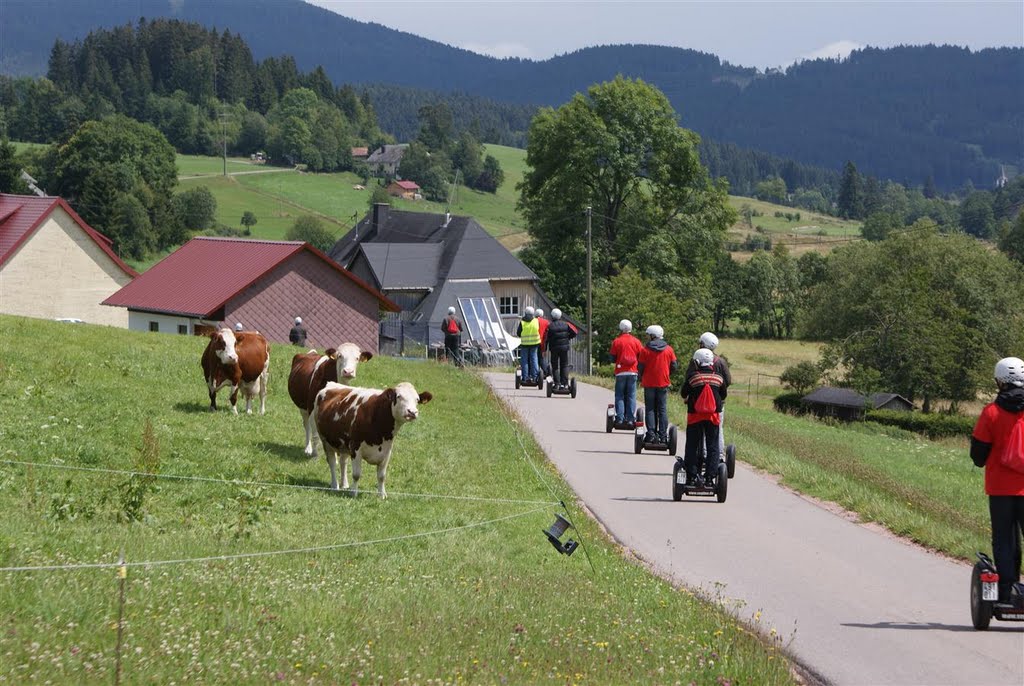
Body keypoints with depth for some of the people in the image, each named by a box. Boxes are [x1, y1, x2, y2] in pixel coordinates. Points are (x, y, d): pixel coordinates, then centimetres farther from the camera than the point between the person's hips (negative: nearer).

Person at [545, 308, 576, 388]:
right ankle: (565, 383, -1)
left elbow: (546, 339, -5)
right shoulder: (565, 324, 3)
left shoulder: (550, 326, -3)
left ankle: (557, 383, -3)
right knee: (564, 365, 8)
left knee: (555, 366, 6)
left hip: (554, 348, -2)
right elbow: (574, 332, -2)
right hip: (564, 347, 2)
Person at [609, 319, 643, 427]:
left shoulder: (617, 341, -2)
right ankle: (630, 419, -2)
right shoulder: (636, 341, 2)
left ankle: (620, 418, -4)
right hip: (632, 372, 1)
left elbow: (612, 358, -1)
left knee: (619, 395, 4)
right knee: (631, 396, 4)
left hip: (620, 372, -1)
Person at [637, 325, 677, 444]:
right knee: (663, 410, 5)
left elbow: (640, 368, -6)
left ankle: (651, 434, -2)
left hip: (649, 384, -2)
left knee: (650, 409, 5)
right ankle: (663, 436, 0)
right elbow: (674, 366, 4)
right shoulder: (669, 349, 1)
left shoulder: (645, 350, -7)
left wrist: (641, 378, 14)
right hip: (664, 384, 2)